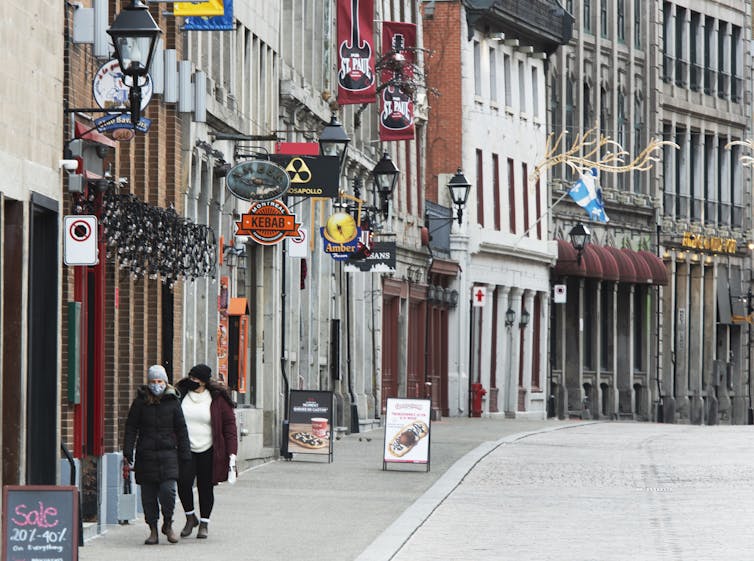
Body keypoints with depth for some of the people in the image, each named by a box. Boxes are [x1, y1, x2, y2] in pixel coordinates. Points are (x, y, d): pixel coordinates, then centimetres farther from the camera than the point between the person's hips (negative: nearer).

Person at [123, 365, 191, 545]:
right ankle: (153, 530, 15)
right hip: (146, 454, 1)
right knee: (148, 495, 3)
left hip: (168, 454, -1)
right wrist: (127, 456, -3)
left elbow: (181, 430, 8)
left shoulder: (173, 402, 4)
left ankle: (168, 524, 9)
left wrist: (185, 457, 4)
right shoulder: (140, 402, 3)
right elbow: (131, 429, 4)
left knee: (168, 490, -14)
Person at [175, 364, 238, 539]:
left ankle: (204, 523, 19)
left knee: (205, 487, 3)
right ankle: (190, 517, 8)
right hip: (186, 450, 1)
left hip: (208, 452, -1)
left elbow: (229, 425, -1)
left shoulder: (218, 399, -2)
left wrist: (232, 453, -8)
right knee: (183, 482, -14)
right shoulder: (180, 395, 4)